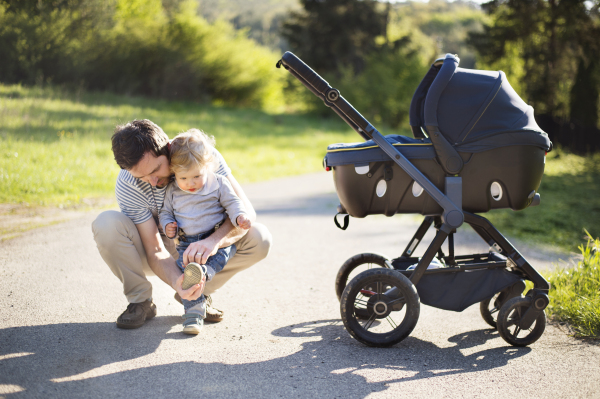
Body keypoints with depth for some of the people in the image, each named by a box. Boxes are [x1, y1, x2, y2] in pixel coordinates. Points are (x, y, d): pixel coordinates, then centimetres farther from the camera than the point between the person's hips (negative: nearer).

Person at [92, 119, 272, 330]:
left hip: (198, 250, 1)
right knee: (106, 224, -31)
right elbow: (155, 250, -26)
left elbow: (246, 211, -29)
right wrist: (176, 281, -48)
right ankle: (140, 301, -9)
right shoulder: (127, 186, -27)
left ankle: (200, 292, -2)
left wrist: (213, 240, -49)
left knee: (259, 239, -26)